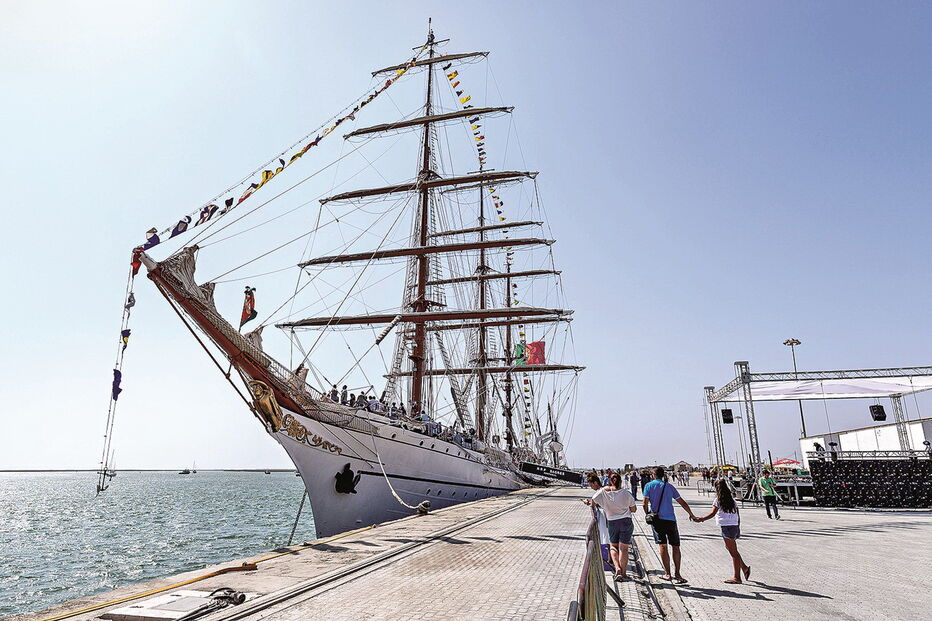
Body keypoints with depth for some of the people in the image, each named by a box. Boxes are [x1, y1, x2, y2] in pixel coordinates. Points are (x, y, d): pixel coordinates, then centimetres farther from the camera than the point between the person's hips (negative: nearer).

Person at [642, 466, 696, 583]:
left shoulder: (649, 486, 3)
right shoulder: (669, 486, 11)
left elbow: (645, 504, -3)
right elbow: (683, 503, 14)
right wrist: (691, 515, 27)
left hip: (657, 519, -1)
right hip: (670, 519, 2)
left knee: (663, 545, 3)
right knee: (675, 546, 7)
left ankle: (667, 573, 2)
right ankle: (677, 574, 4)